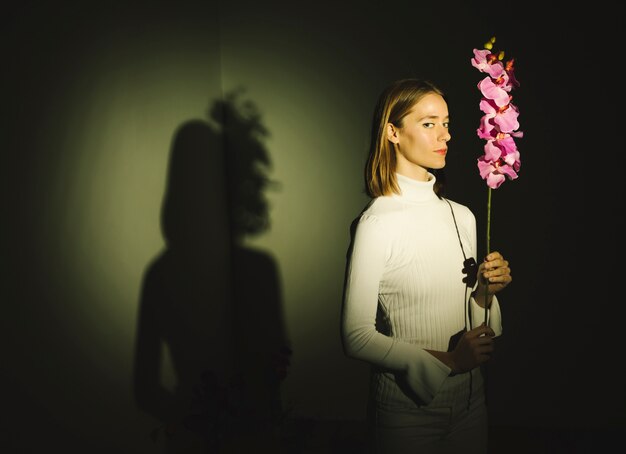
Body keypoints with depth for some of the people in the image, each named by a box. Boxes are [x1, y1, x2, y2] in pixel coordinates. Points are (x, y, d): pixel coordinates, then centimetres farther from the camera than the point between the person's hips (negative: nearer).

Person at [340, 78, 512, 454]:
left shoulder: (462, 217, 3)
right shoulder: (378, 223, -16)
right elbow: (356, 337, -17)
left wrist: (485, 291, -8)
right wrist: (447, 361, -18)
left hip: (470, 399, 6)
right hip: (410, 406, -6)